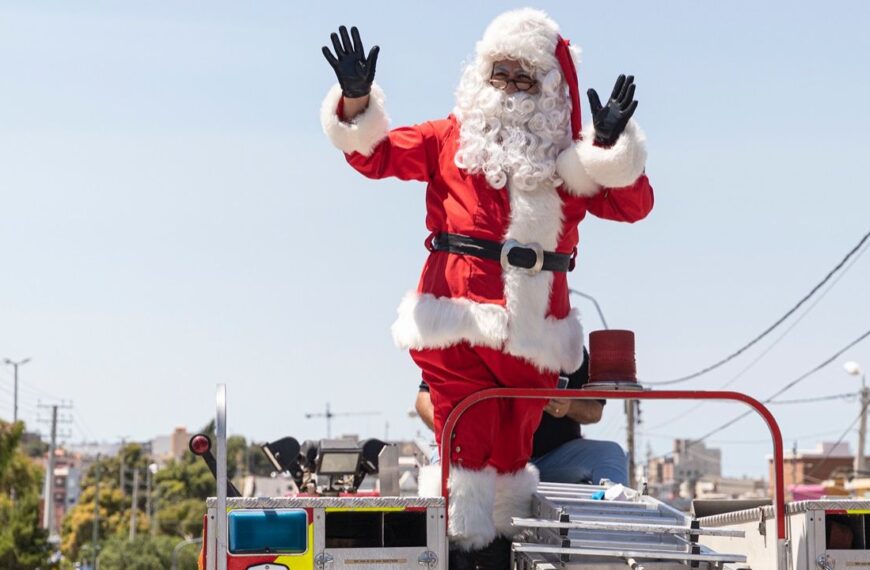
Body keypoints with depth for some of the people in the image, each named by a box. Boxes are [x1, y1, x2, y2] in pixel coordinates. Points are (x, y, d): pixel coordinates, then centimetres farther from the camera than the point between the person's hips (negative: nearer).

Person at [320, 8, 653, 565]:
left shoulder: (570, 158, 10)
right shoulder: (451, 139, 10)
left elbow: (633, 205, 1)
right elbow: (376, 155, 7)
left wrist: (614, 145, -13)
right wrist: (356, 99, -9)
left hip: (532, 323, 1)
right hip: (457, 313, -1)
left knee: (514, 440, 12)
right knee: (466, 438, -2)